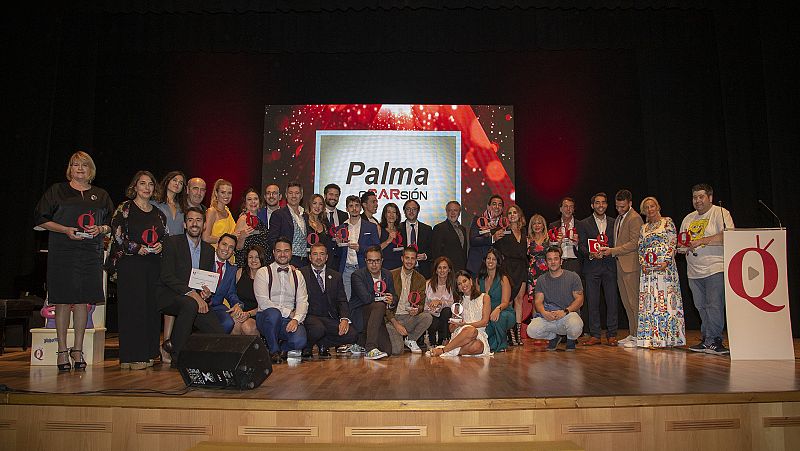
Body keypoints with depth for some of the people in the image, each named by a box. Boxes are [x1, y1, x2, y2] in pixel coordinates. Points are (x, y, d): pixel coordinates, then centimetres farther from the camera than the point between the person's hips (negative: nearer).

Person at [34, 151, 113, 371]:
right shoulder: (57, 190, 8)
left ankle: (77, 349, 11)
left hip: (91, 253, 2)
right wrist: (65, 230, -11)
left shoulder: (101, 195, 15)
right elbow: (41, 219, 3)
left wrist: (100, 229, -6)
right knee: (63, 301, -2)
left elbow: (111, 223, 16)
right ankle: (62, 351, 7)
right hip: (62, 252, -2)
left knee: (82, 301, 2)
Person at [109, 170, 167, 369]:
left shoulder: (158, 213, 17)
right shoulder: (125, 208, 2)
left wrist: (161, 245, 0)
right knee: (132, 306, -6)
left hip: (153, 265, 5)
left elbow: (166, 236, 21)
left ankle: (147, 354, 10)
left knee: (151, 307, 3)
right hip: (130, 264, -5)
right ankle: (131, 357, -1)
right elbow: (116, 235, -6)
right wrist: (136, 248, -15)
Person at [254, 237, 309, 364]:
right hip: (267, 318, -2)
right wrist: (289, 313, -12)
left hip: (290, 320, 2)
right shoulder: (263, 272, 3)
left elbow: (303, 301, 4)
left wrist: (296, 319, -17)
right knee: (273, 313, -37)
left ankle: (283, 349, 9)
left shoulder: (297, 275, 14)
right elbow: (263, 302, -9)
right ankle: (274, 351, -11)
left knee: (299, 340, -29)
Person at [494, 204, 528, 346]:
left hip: (521, 269, 5)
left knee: (519, 299, 4)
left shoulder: (523, 232, 17)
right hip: (508, 268, -5)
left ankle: (518, 333, 8)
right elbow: (498, 250, -3)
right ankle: (510, 334, -4)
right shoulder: (504, 231, 1)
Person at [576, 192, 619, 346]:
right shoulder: (584, 224, 9)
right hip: (592, 267, -1)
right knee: (592, 302, 0)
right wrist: (590, 254, -17)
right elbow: (581, 246, 1)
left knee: (612, 301, 0)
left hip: (610, 265, 1)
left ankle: (611, 335, 9)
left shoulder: (614, 222, 14)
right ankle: (595, 335, 7)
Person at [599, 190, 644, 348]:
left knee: (634, 301, -5)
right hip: (620, 265, 9)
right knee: (626, 302, 11)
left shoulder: (634, 218, -9)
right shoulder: (618, 219, 20)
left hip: (630, 265, -9)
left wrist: (613, 251, -15)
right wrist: (610, 251, 7)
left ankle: (638, 336, 0)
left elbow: (634, 244, -15)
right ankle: (632, 334, 17)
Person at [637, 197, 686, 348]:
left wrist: (666, 261, -13)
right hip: (648, 269, 4)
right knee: (649, 301, 0)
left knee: (666, 300, -7)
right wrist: (643, 264, -1)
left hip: (665, 266, -4)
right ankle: (651, 337, 2)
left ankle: (668, 337, -2)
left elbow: (673, 243, -2)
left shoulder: (667, 222, 5)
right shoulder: (643, 228, 18)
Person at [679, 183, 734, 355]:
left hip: (715, 269, -6)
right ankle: (707, 340, 16)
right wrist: (684, 247, 3)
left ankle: (713, 341, -4)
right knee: (701, 307, 8)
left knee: (714, 306, -10)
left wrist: (701, 241, -19)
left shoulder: (721, 213, -2)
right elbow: (682, 243, 26)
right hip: (694, 271, 6)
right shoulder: (688, 219, 18)